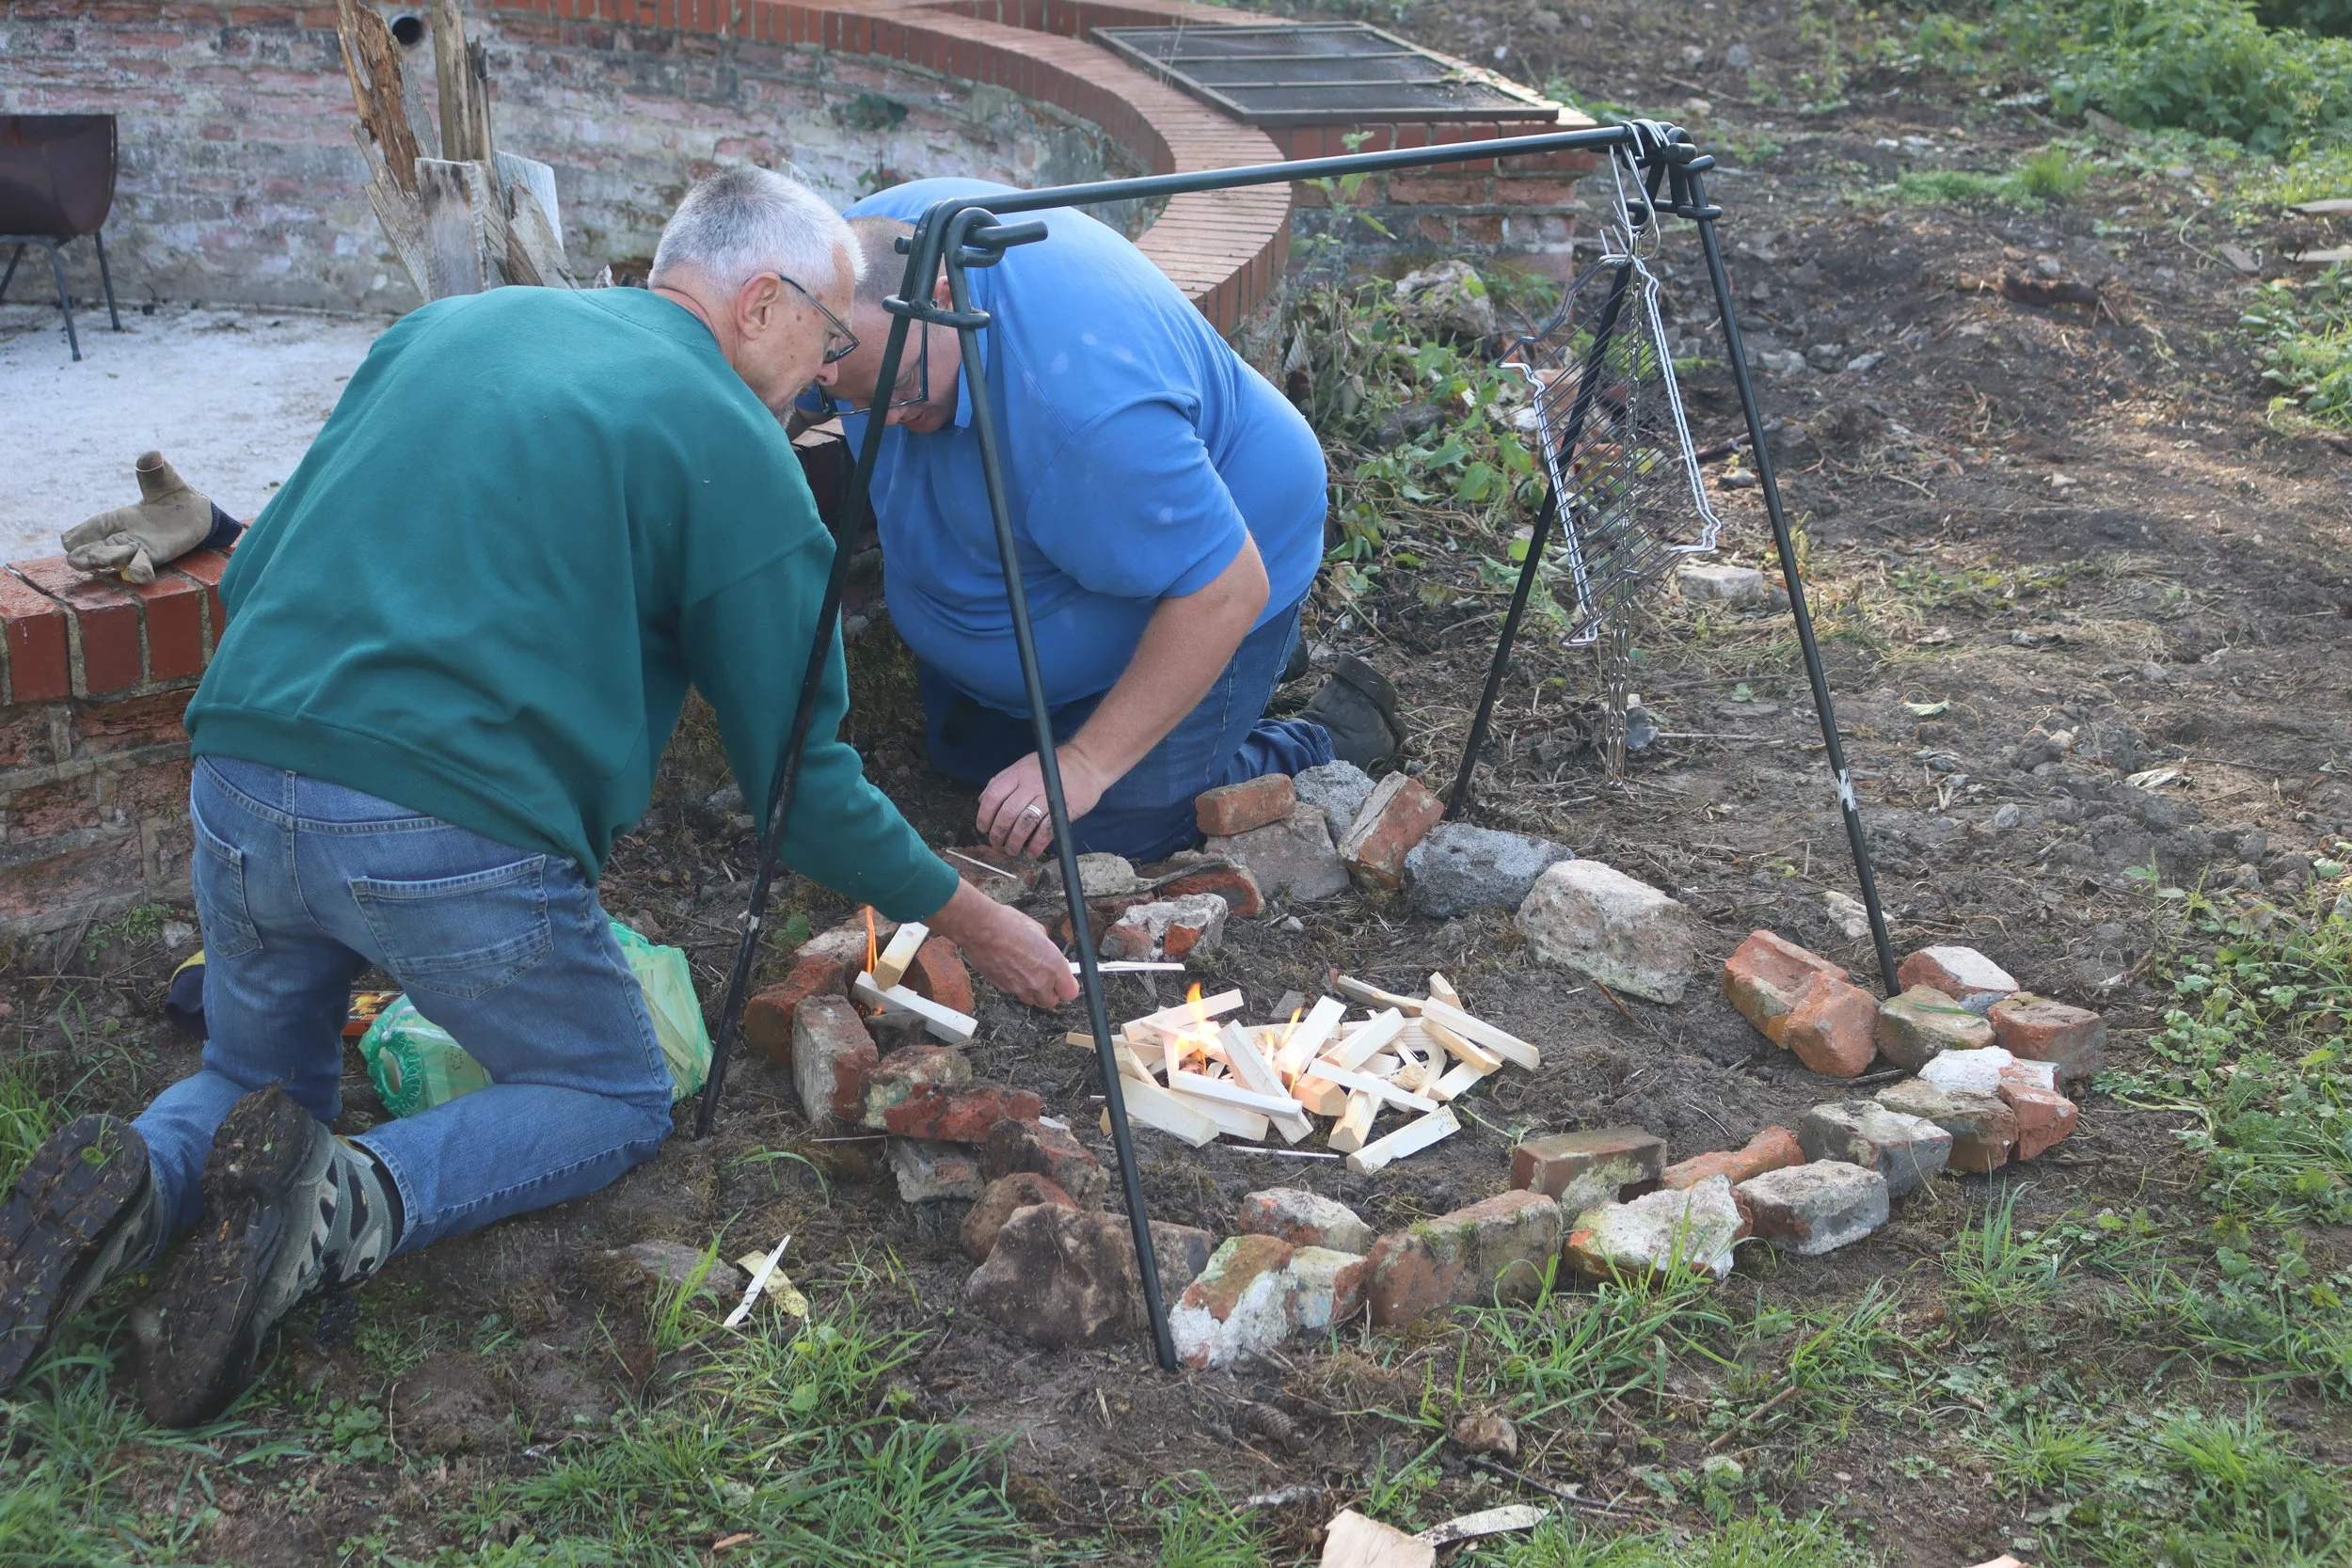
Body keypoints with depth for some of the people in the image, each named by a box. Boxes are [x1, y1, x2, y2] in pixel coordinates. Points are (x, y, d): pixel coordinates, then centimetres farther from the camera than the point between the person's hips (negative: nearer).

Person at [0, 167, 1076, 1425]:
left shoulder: (444, 327, 19)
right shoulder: (730, 444, 1)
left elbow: (252, 571, 21)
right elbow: (797, 770, 3)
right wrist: (967, 920, 15)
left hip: (237, 790, 6)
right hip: (458, 835, -6)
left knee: (256, 1082, 30)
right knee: (617, 1103, 18)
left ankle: (132, 1183, -3)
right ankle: (351, 1200, -9)